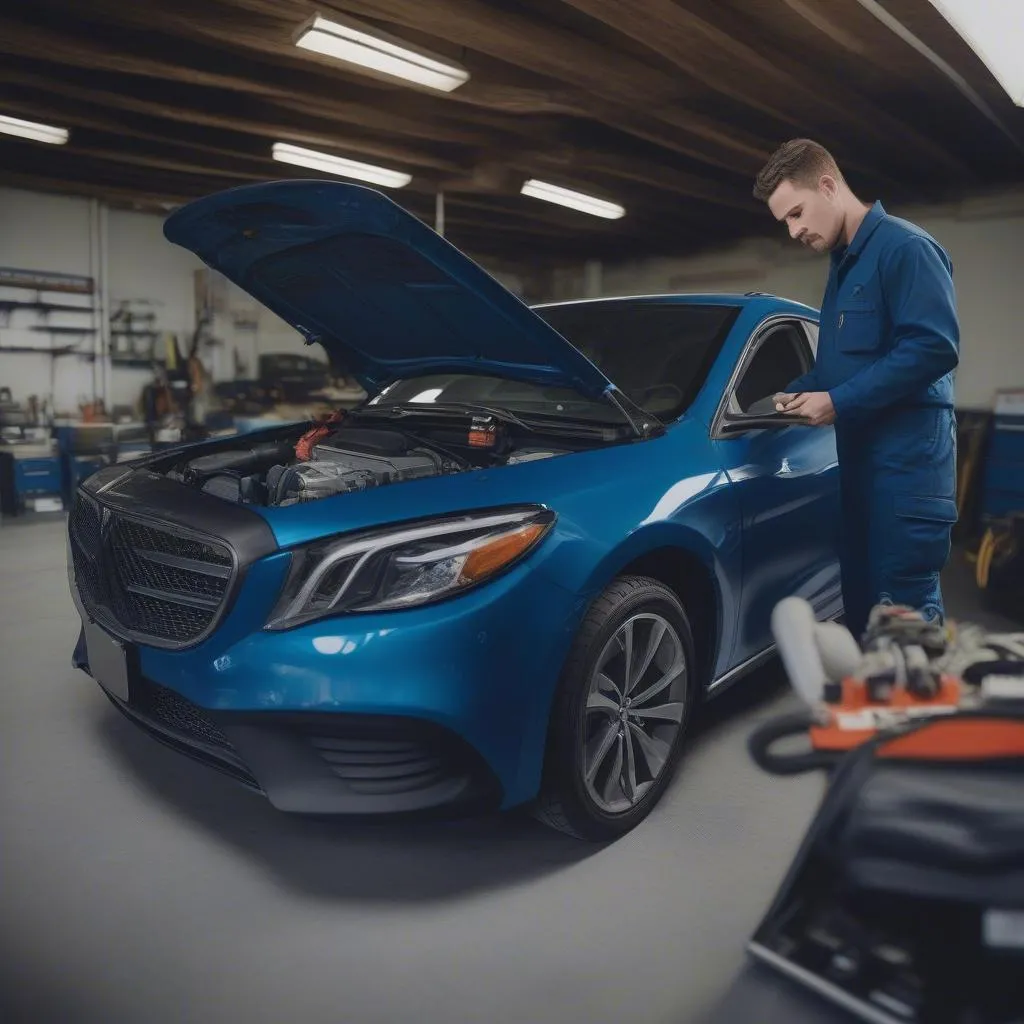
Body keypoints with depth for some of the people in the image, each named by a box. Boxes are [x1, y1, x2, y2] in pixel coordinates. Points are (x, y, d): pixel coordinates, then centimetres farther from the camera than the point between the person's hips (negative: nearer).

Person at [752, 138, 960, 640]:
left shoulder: (904, 247, -10)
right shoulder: (843, 264, 21)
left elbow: (935, 346, -20)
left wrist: (838, 402, -19)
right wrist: (798, 392, 9)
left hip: (907, 451, -9)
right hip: (860, 450, 10)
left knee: (905, 603, -6)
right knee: (860, 594, 13)